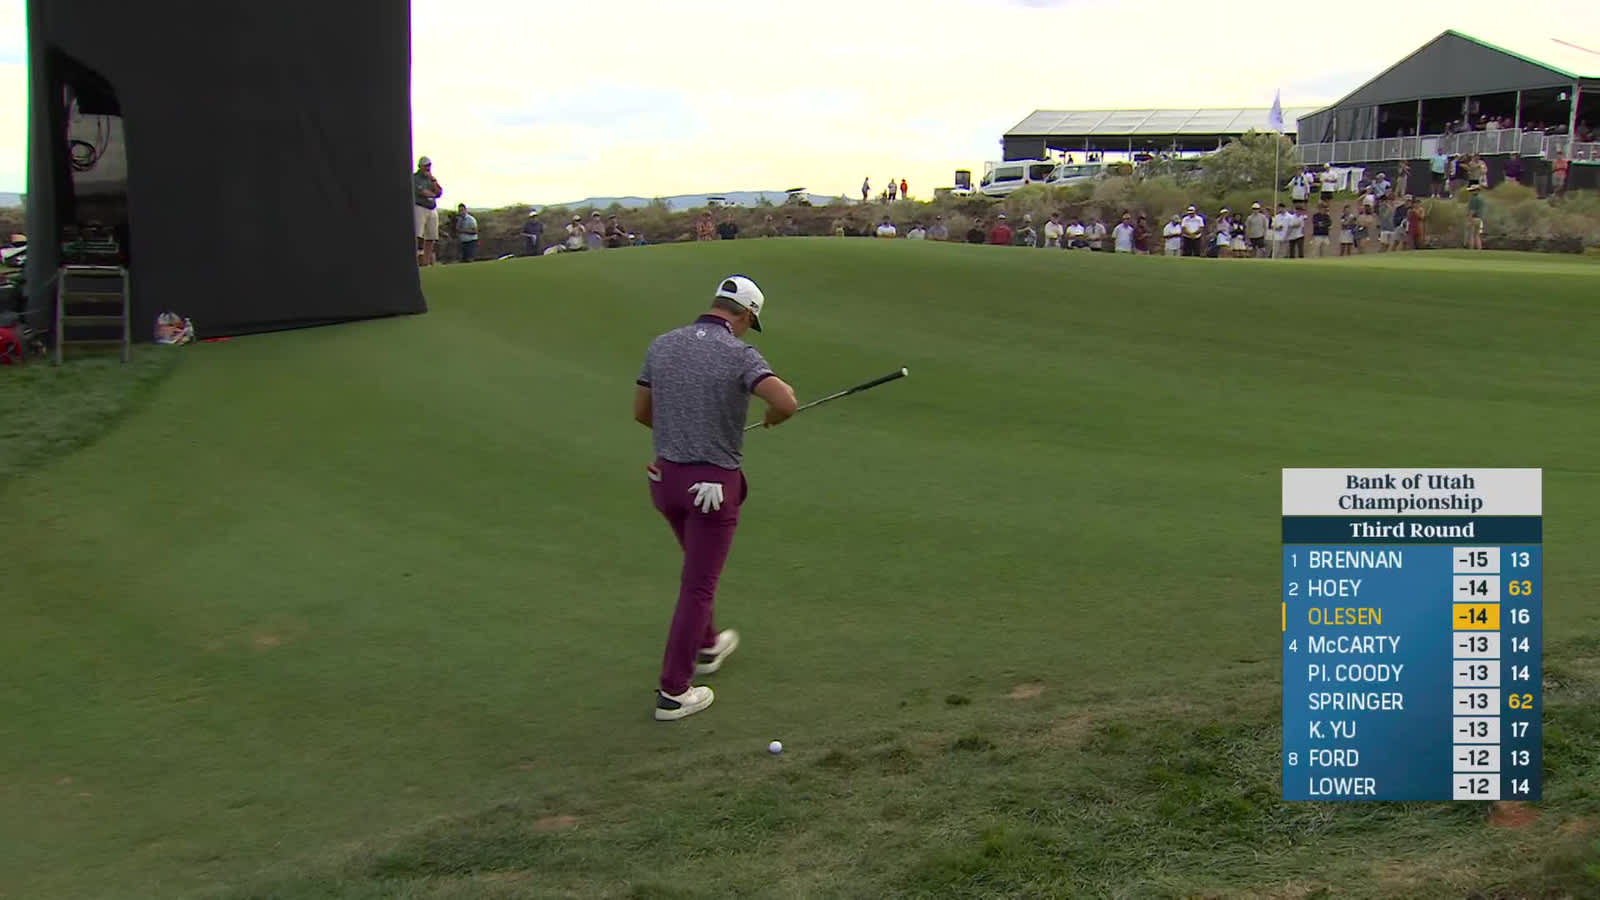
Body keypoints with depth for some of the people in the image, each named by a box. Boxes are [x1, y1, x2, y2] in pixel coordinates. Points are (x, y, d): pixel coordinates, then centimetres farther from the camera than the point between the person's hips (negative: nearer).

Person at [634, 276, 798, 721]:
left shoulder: (661, 345, 2)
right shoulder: (739, 355, -14)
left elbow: (641, 412, 11)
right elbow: (785, 401, -29)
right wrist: (774, 415, -5)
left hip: (666, 476, 6)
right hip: (713, 485, -6)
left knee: (698, 565, 29)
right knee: (698, 585, 3)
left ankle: (707, 646, 47)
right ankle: (673, 692, 5)